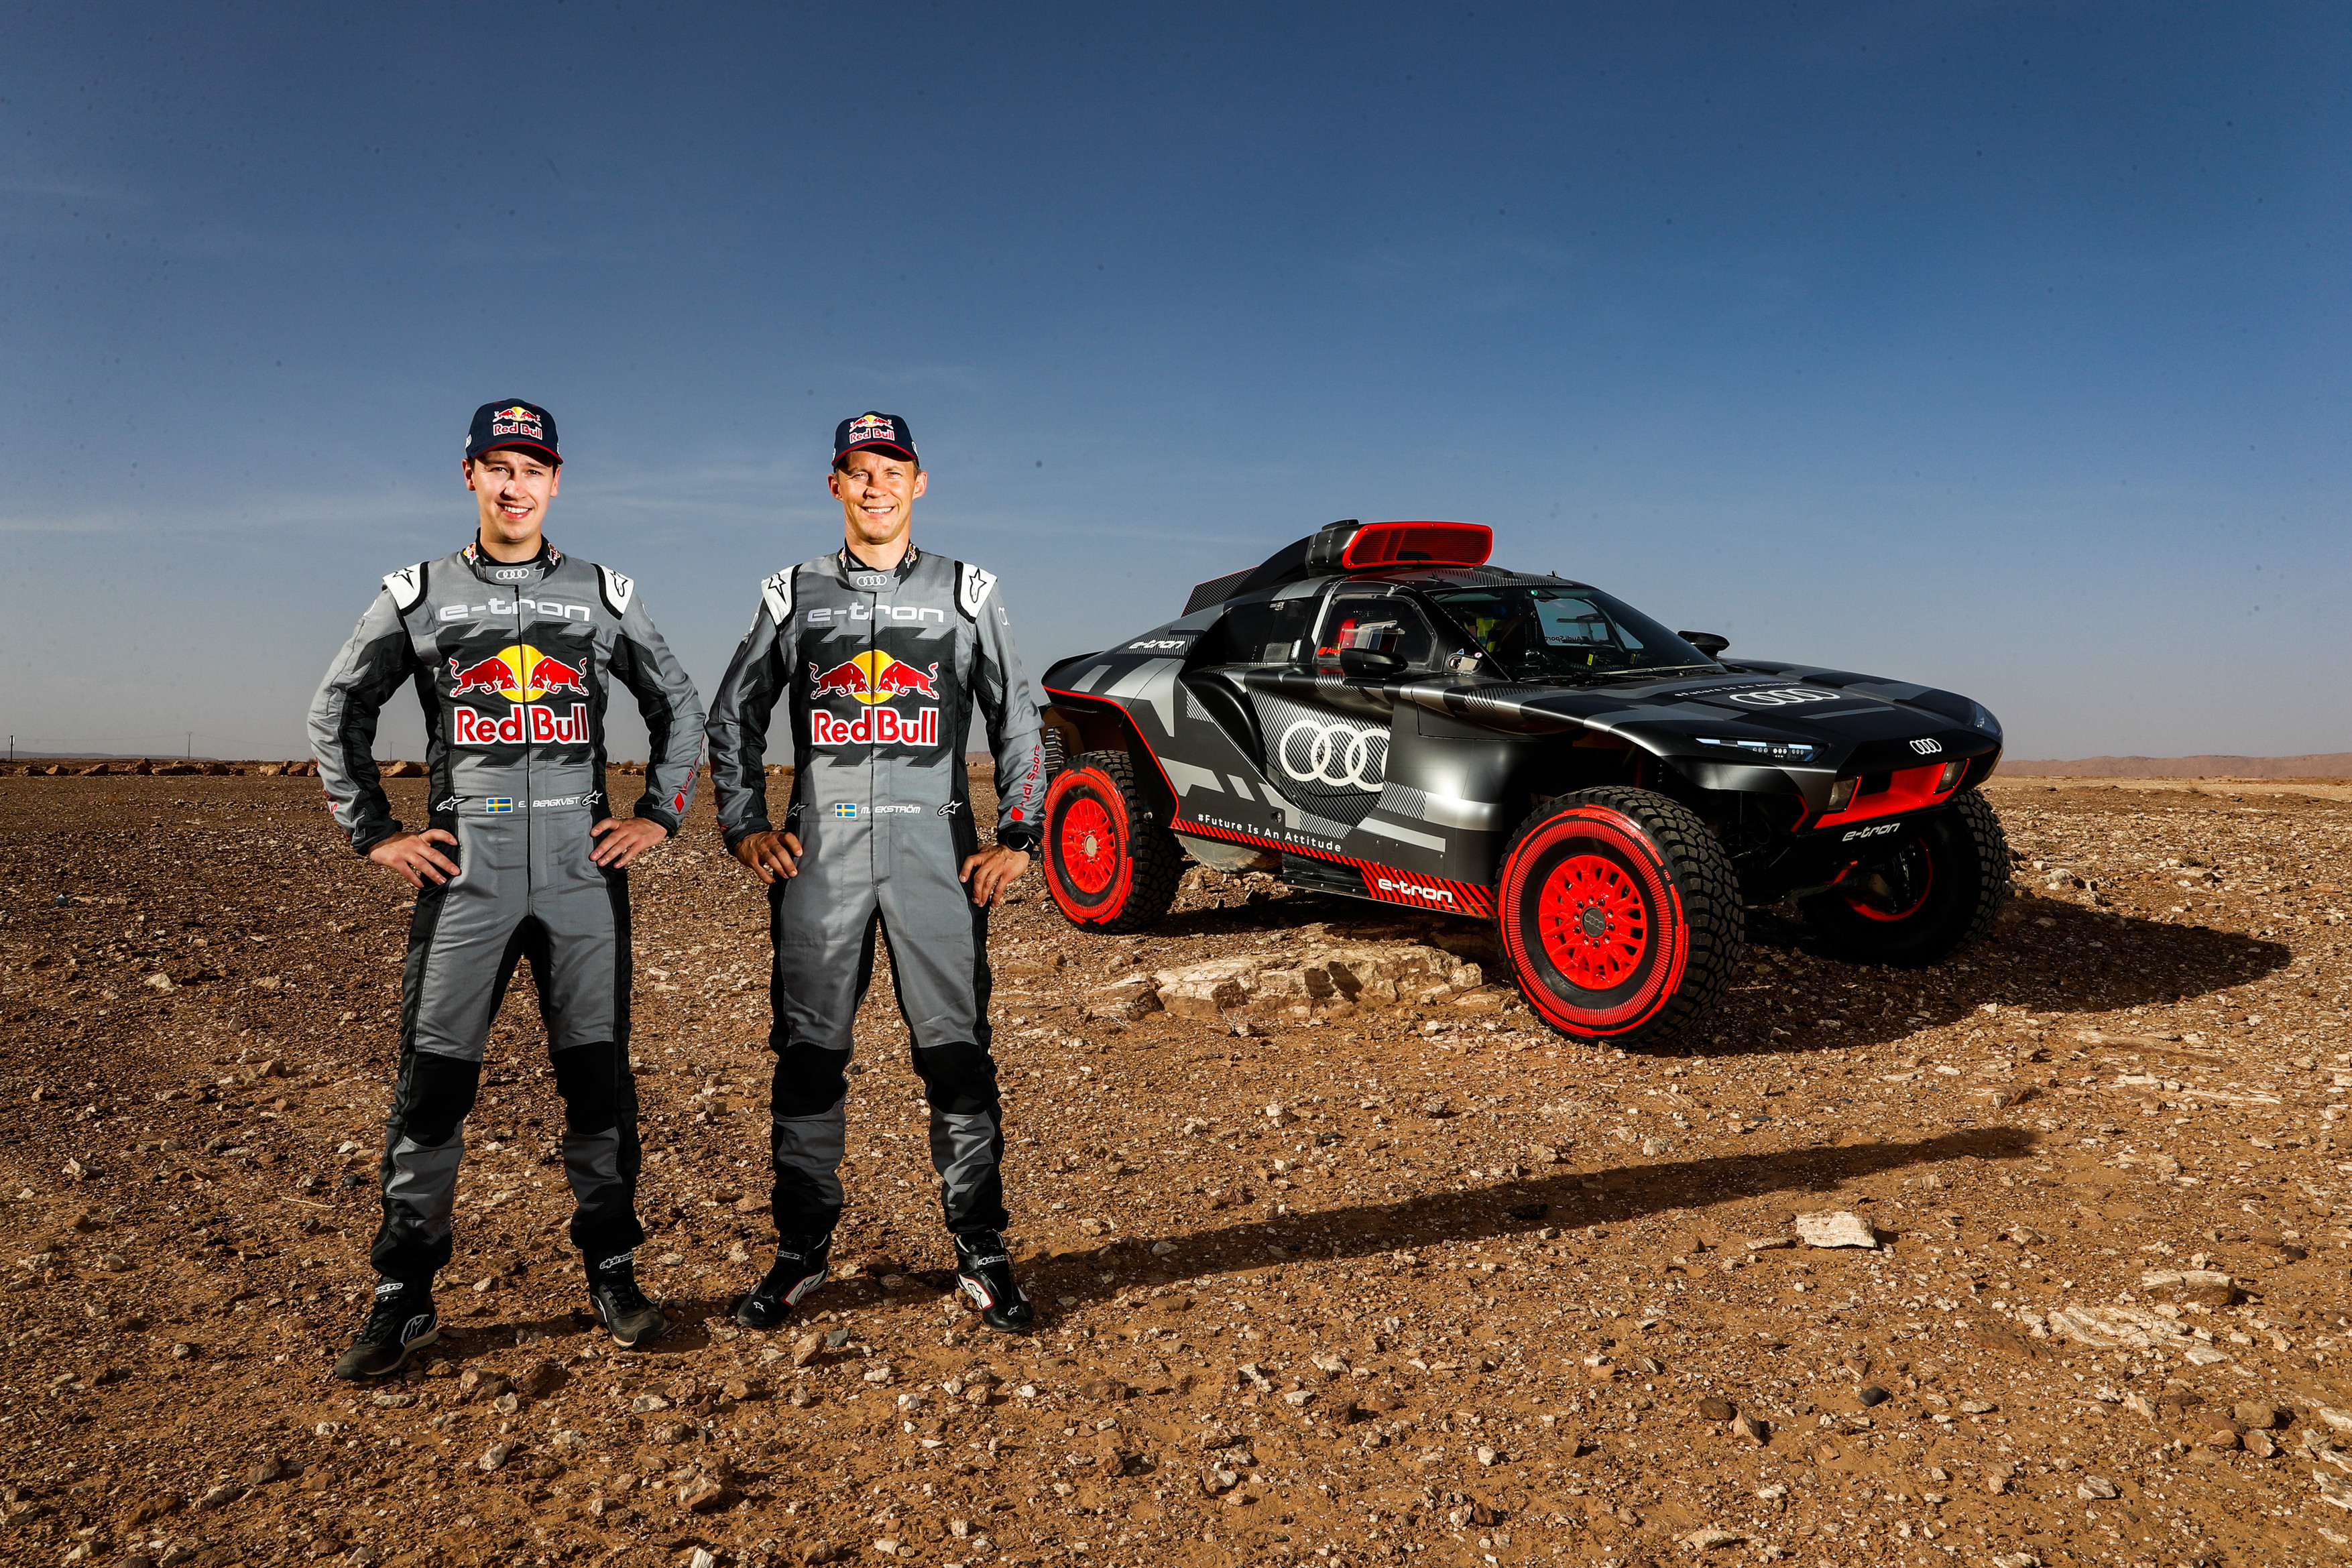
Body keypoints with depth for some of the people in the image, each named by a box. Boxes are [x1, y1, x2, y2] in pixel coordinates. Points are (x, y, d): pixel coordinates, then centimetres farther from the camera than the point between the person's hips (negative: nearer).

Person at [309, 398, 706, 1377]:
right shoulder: (420, 595, 9)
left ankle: (611, 1270, 17)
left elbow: (679, 708, 16)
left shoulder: (604, 595, 10)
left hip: (583, 868, 1)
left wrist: (659, 815, 6)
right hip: (464, 870, 0)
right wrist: (375, 832, 6)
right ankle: (404, 1297, 13)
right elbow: (337, 713, 14)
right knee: (432, 1083, 0)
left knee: (598, 1076, 4)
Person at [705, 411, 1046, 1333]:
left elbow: (1017, 720, 10)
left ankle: (982, 1256, 10)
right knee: (808, 1055, 5)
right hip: (819, 852, 1)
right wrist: (745, 828, 4)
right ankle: (801, 1253, 19)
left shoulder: (967, 593, 10)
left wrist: (1017, 837, 1)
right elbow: (733, 718, 16)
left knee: (957, 1055, -1)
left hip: (935, 851, -1)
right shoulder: (794, 594, 12)